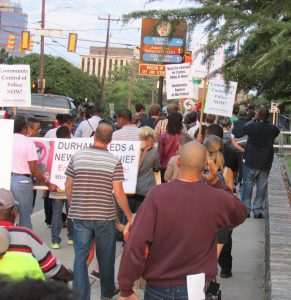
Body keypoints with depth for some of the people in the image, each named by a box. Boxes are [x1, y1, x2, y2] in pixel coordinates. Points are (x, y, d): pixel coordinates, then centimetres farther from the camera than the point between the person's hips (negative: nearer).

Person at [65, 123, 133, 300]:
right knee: (106, 257, 15)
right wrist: (129, 216, 0)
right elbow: (118, 193, -11)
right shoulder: (114, 161, -7)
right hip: (105, 216, -1)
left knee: (80, 256, 6)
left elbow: (68, 186, 4)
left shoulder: (77, 157, -1)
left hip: (80, 215, 1)